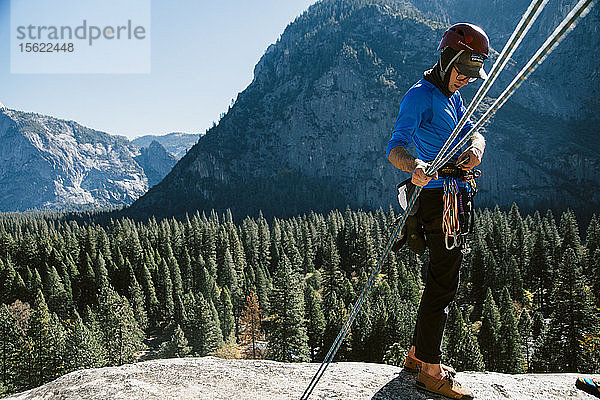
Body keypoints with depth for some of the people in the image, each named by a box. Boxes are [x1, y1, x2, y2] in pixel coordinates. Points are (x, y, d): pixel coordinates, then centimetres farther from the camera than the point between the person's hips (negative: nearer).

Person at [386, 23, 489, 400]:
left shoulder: (452, 97, 18)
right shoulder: (421, 94, -12)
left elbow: (474, 132, 7)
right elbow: (395, 148, -24)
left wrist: (475, 150, -17)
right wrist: (414, 166, -46)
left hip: (455, 198, 10)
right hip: (439, 196, -10)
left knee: (443, 279, 15)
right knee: (444, 283, -6)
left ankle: (418, 354, 27)